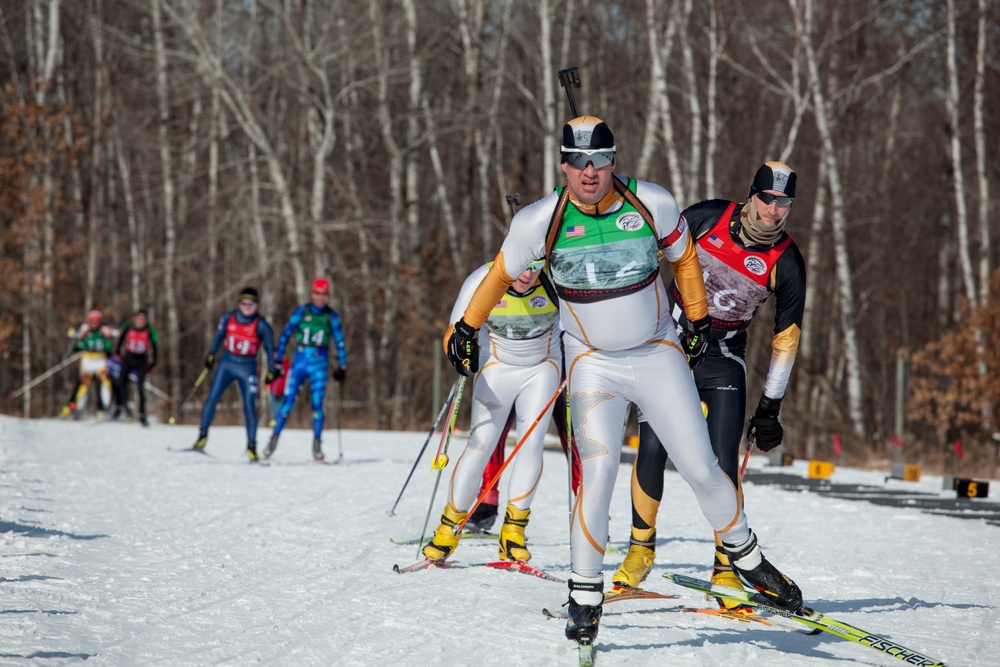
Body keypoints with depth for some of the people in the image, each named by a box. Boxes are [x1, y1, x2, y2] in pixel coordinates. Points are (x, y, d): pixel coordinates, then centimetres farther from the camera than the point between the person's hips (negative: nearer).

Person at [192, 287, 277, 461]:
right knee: (212, 399, -5)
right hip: (227, 363, 2)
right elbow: (219, 336, 13)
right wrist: (211, 355, 13)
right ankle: (203, 435, 9)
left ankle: (251, 446, 4)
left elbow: (269, 348, -2)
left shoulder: (261, 325, -12)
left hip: (247, 368, -2)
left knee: (249, 407, -6)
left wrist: (271, 372, -1)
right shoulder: (228, 318, -5)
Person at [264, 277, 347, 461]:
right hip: (299, 362, -1)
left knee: (317, 405, -2)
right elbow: (285, 335, 2)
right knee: (289, 401, -7)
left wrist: (342, 366, 7)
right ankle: (274, 438, -1)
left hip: (319, 365, 1)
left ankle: (317, 446, 5)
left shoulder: (331, 316, 3)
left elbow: (339, 342, 10)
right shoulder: (302, 312, -1)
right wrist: (277, 361, 0)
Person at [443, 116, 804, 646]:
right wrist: (466, 329, 11)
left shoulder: (653, 204, -13)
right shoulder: (541, 222, -15)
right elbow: (501, 274, 3)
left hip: (659, 356, 1)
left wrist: (699, 320, 14)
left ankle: (745, 556, 25)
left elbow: (683, 258, 6)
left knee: (701, 468, 1)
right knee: (598, 469, -18)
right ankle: (585, 593, -6)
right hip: (594, 364, -1)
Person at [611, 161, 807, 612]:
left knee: (723, 464, -12)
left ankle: (726, 566, -1)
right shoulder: (708, 218, -9)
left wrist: (770, 409, 1)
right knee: (652, 450, -9)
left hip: (724, 359, 0)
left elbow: (786, 339, 0)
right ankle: (641, 548, 10)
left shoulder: (787, 265, -8)